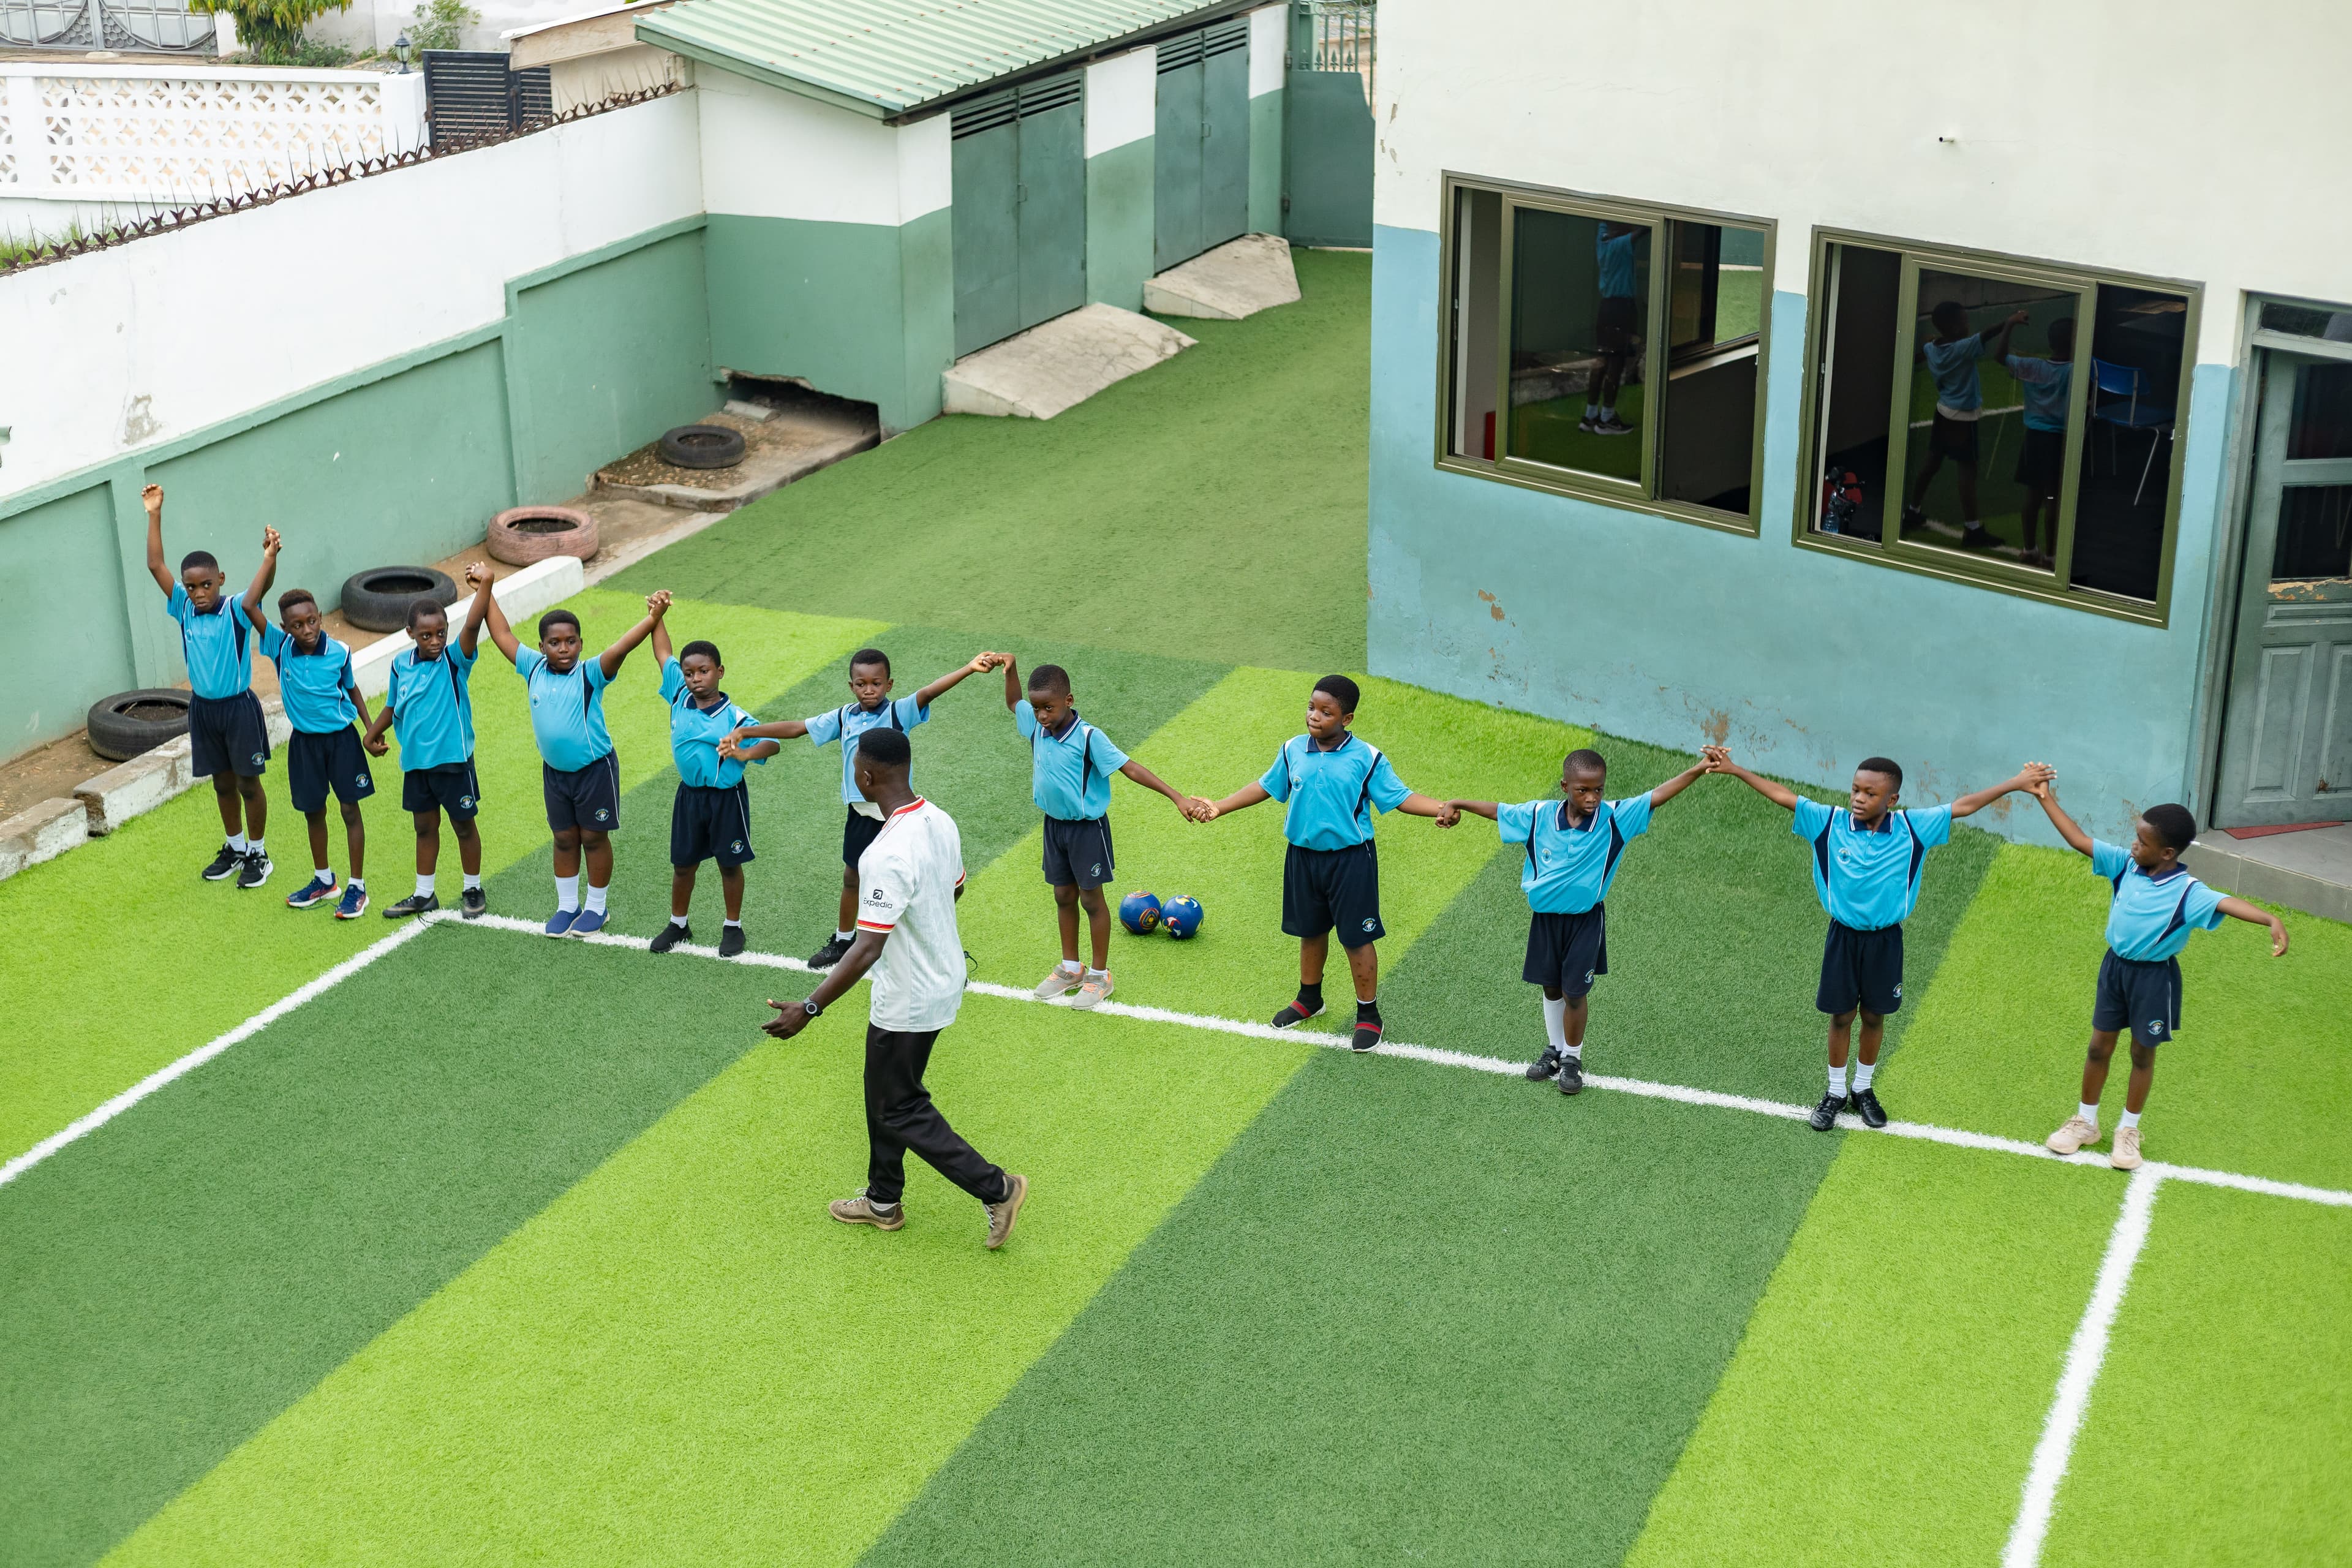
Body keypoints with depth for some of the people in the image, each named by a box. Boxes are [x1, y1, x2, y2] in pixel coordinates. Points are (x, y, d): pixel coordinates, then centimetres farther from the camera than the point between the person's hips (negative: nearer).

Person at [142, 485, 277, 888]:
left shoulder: (237, 611, -15)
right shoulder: (184, 609, -4)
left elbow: (261, 588, -35)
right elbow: (155, 566, -8)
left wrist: (269, 558, -53)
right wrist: (154, 516, -14)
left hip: (238, 707, -4)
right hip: (203, 708, 5)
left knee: (248, 783, 6)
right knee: (222, 782, 17)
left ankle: (257, 854, 20)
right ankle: (235, 848, 33)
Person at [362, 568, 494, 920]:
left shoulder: (455, 660, -14)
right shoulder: (401, 664, -1)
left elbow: (472, 626, -33)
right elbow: (393, 706, 15)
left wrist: (484, 586, -45)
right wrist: (372, 733, 14)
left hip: (453, 759, -4)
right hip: (416, 761, 5)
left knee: (463, 825, 10)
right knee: (425, 826, 17)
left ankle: (473, 891, 26)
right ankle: (424, 895, 29)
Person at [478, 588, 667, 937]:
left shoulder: (590, 674, -19)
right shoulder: (533, 668, -5)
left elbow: (620, 648, -34)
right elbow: (503, 634, 5)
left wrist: (653, 618, -50)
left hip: (594, 769, -4)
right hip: (555, 771, 4)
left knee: (594, 838, 9)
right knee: (564, 839, 16)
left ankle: (596, 908, 24)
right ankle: (567, 905, 30)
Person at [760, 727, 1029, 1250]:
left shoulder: (888, 856, -32)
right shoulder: (940, 822, -5)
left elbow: (867, 949, -34)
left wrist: (809, 1008, -32)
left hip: (907, 1003, -9)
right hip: (944, 981, 9)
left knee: (902, 1111, 7)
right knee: (886, 1094, 23)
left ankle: (996, 1188, 9)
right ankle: (884, 1200, 37)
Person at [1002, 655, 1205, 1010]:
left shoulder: (1089, 738, -24)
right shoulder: (1036, 727, -6)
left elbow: (1129, 767, -23)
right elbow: (1013, 702, 15)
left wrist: (1177, 798, -27)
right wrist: (1010, 669, -3)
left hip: (1087, 827, -6)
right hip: (1054, 824, 6)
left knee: (1091, 898, 6)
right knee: (1063, 896, 17)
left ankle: (1099, 975, 20)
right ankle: (1070, 969, 32)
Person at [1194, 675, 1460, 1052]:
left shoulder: (1367, 758, -13)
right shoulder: (1293, 750, -1)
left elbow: (1400, 797, -12)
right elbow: (1266, 787, 13)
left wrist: (1440, 808, -28)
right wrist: (1219, 807, 10)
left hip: (1351, 861, -4)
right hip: (1303, 856, 4)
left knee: (1357, 938, 2)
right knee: (1311, 931, 20)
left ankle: (1369, 1014, 17)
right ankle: (1309, 999, 42)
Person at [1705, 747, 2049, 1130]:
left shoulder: (1911, 828, -10)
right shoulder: (1830, 823, -11)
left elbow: (1964, 806, -6)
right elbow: (1783, 796, -10)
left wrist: (2017, 783, -7)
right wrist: (1734, 769, -13)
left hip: (1885, 940, 1)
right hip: (1843, 936, 0)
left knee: (1874, 1016, 14)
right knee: (1841, 1016, 9)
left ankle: (1863, 1090, 32)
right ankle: (1836, 1092, 26)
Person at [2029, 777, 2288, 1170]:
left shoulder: (2187, 892, -25)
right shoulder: (2124, 864, -10)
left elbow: (2228, 904, -40)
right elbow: (2079, 840, -4)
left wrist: (2272, 920, -57)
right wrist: (2046, 800, -7)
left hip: (2154, 976, -4)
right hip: (2115, 965, 4)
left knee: (2143, 1053, 13)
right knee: (2100, 1046, 14)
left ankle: (2129, 1130, 31)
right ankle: (2086, 1122, 31)